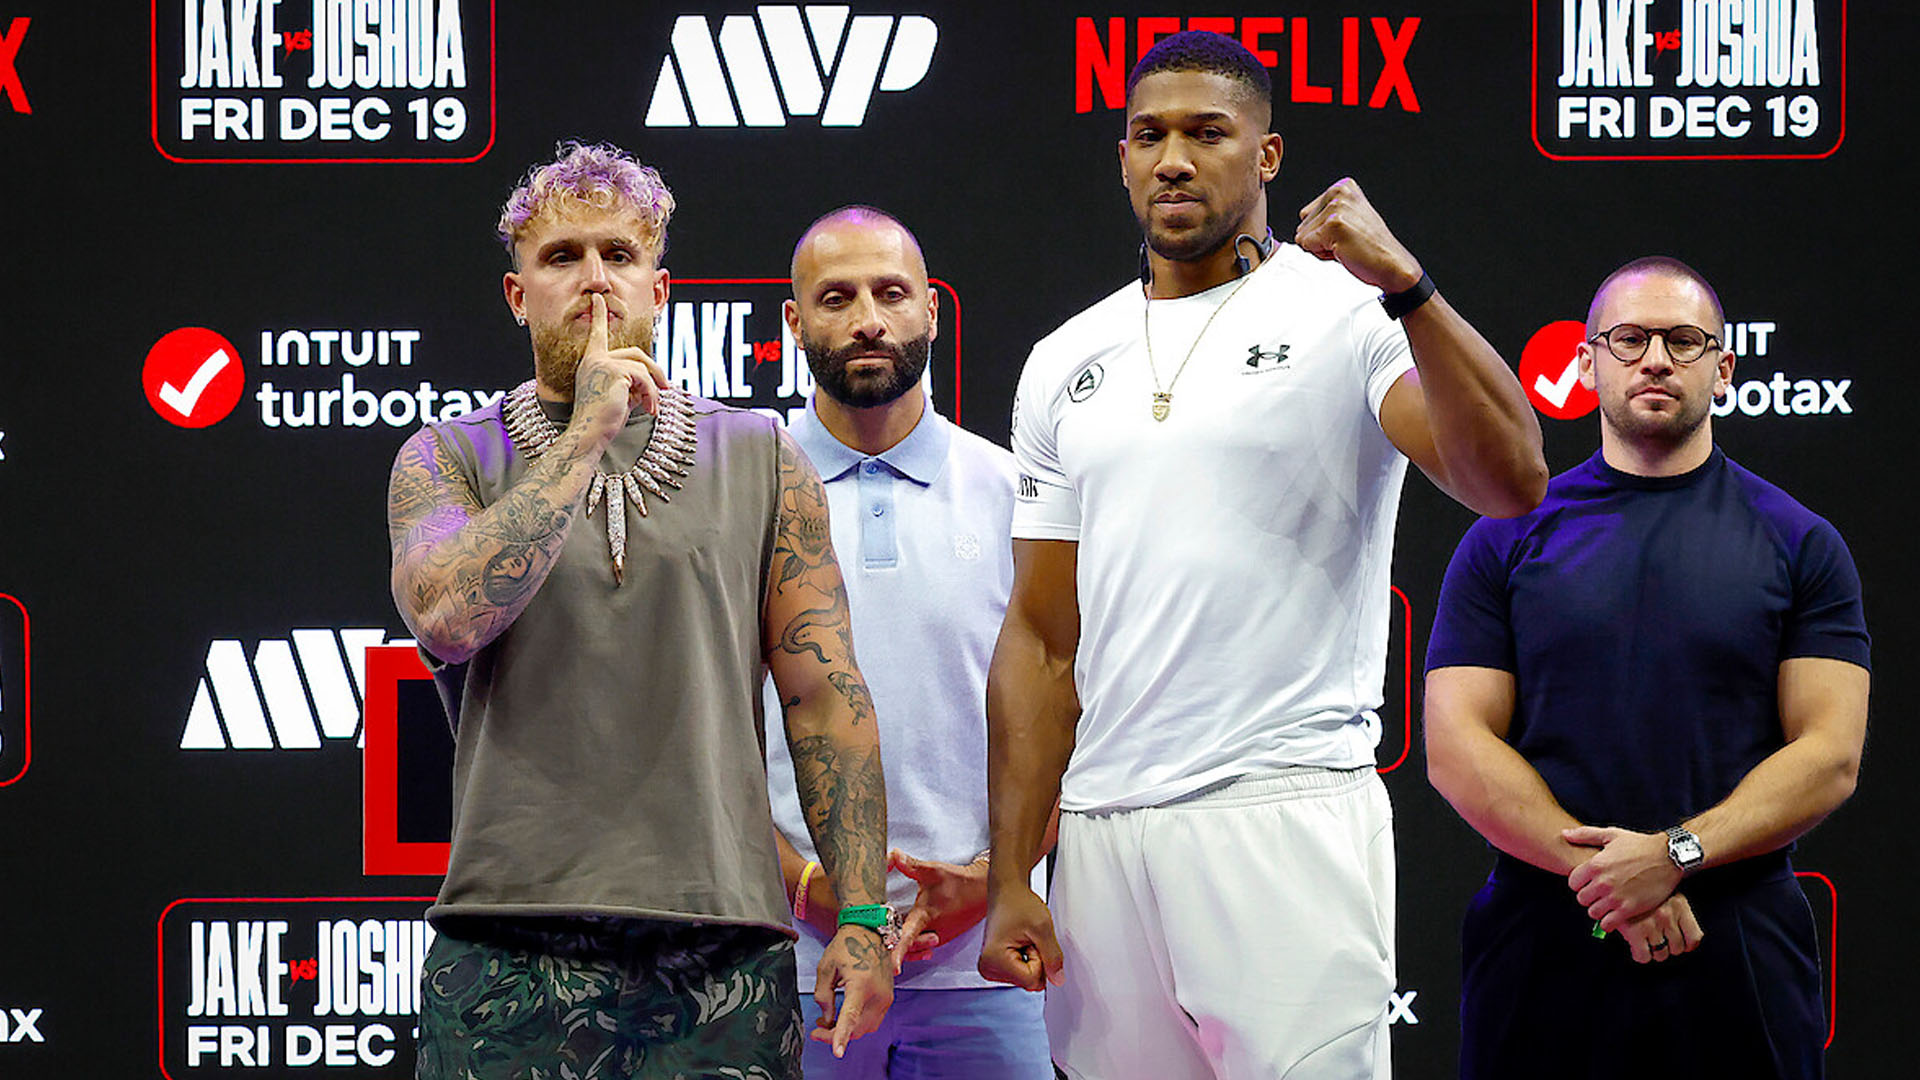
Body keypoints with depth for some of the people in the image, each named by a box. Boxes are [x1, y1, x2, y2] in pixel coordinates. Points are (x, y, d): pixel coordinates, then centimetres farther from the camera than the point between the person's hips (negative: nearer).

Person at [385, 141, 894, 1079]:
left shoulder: (762, 461, 11)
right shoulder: (447, 460, 9)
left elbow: (824, 695, 8)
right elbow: (446, 616, -12)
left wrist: (862, 915, 0)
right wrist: (584, 437, -9)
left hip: (721, 947, 1)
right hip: (511, 948, -1)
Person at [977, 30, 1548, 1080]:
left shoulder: (1344, 314, 0)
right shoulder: (1066, 363, 15)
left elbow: (1510, 482, -17)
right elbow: (1041, 637, 15)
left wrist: (1403, 282, -26)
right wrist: (1009, 882, 9)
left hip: (1288, 812, -5)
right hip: (1103, 827, 5)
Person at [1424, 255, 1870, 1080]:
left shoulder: (1799, 544, 7)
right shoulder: (1508, 540, 8)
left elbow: (1831, 755, -1)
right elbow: (1457, 749, 0)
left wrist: (1676, 854, -15)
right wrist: (1603, 874, -13)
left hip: (1737, 955, 0)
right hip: (1542, 942, 0)